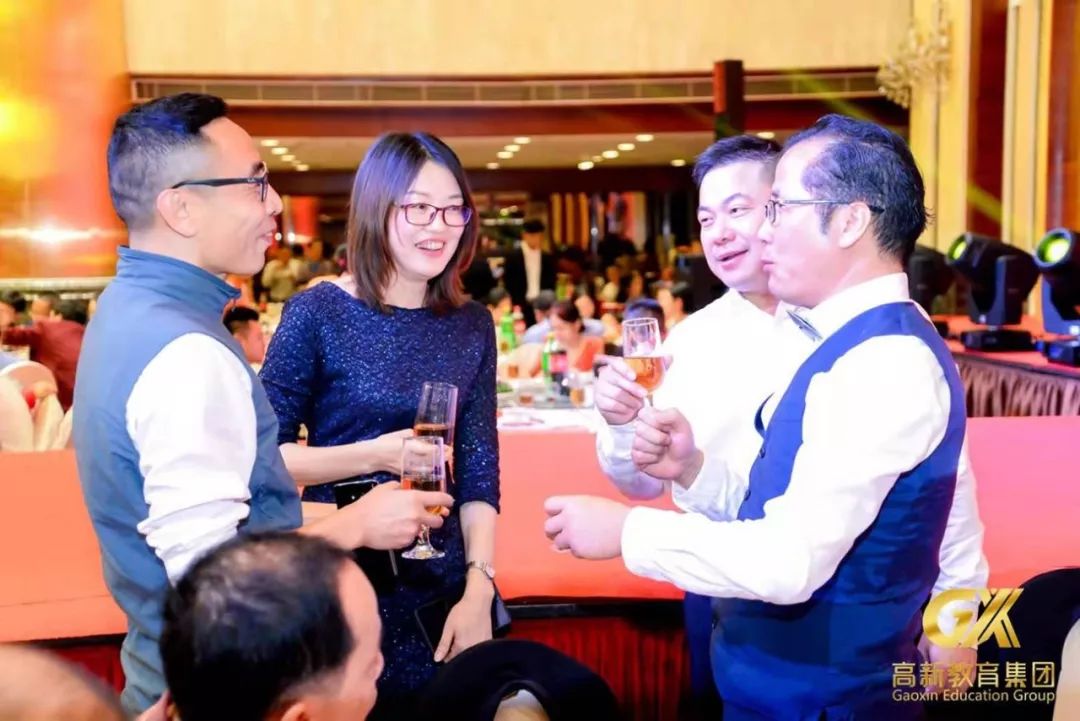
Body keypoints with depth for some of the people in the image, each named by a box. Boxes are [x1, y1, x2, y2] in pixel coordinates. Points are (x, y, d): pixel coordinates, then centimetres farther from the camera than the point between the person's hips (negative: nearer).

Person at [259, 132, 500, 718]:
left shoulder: (472, 326, 2)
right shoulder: (317, 313, -10)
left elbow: (479, 470, 1)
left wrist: (479, 589, -8)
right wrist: (374, 456, -21)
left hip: (444, 586, 4)